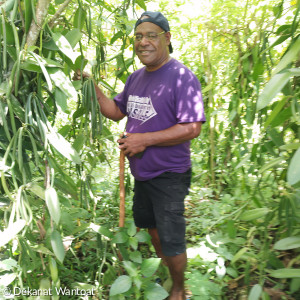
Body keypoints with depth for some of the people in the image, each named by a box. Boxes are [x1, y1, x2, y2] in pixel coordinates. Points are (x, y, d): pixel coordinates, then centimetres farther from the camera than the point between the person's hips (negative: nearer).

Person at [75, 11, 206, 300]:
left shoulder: (182, 77, -18)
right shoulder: (136, 77, 6)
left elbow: (191, 128, -24)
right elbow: (116, 111, 13)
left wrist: (144, 140, -24)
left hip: (168, 176, -8)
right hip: (141, 172, 8)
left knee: (171, 241, 5)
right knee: (147, 222, 27)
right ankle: (162, 265, 55)